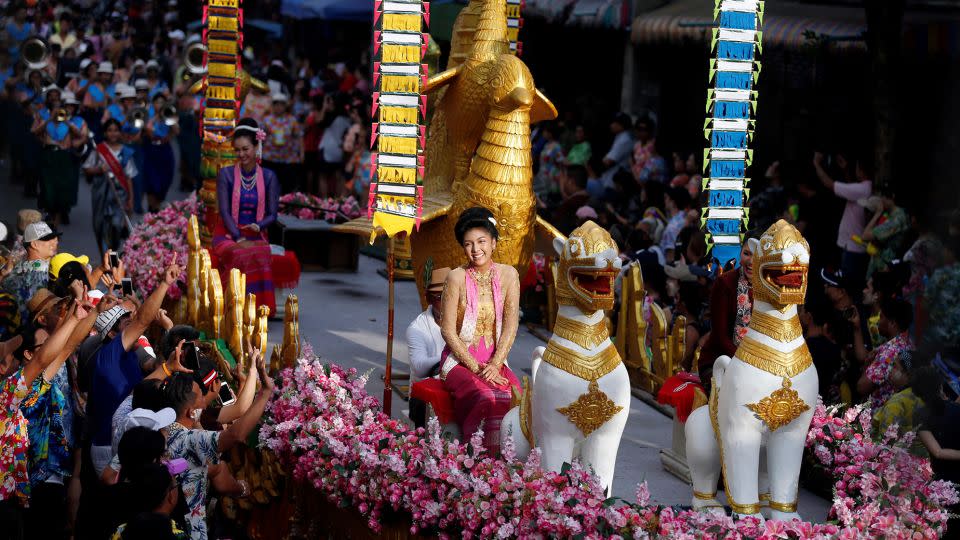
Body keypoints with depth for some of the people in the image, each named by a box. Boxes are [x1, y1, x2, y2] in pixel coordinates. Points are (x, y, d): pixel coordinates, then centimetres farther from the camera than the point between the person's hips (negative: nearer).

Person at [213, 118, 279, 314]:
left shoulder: (268, 177, 9)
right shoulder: (226, 174, 4)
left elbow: (272, 214, 8)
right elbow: (224, 211, -3)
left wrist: (258, 226, -15)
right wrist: (239, 239, -16)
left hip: (256, 236, 1)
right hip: (228, 235, -1)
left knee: (259, 257, -35)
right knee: (243, 257, -35)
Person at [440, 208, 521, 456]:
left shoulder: (508, 275, 3)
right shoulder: (457, 277, -6)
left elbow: (511, 326, 2)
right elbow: (448, 330, -6)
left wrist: (495, 365, -10)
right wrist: (475, 367, -11)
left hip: (495, 362, 3)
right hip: (460, 360, -3)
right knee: (486, 398, -31)